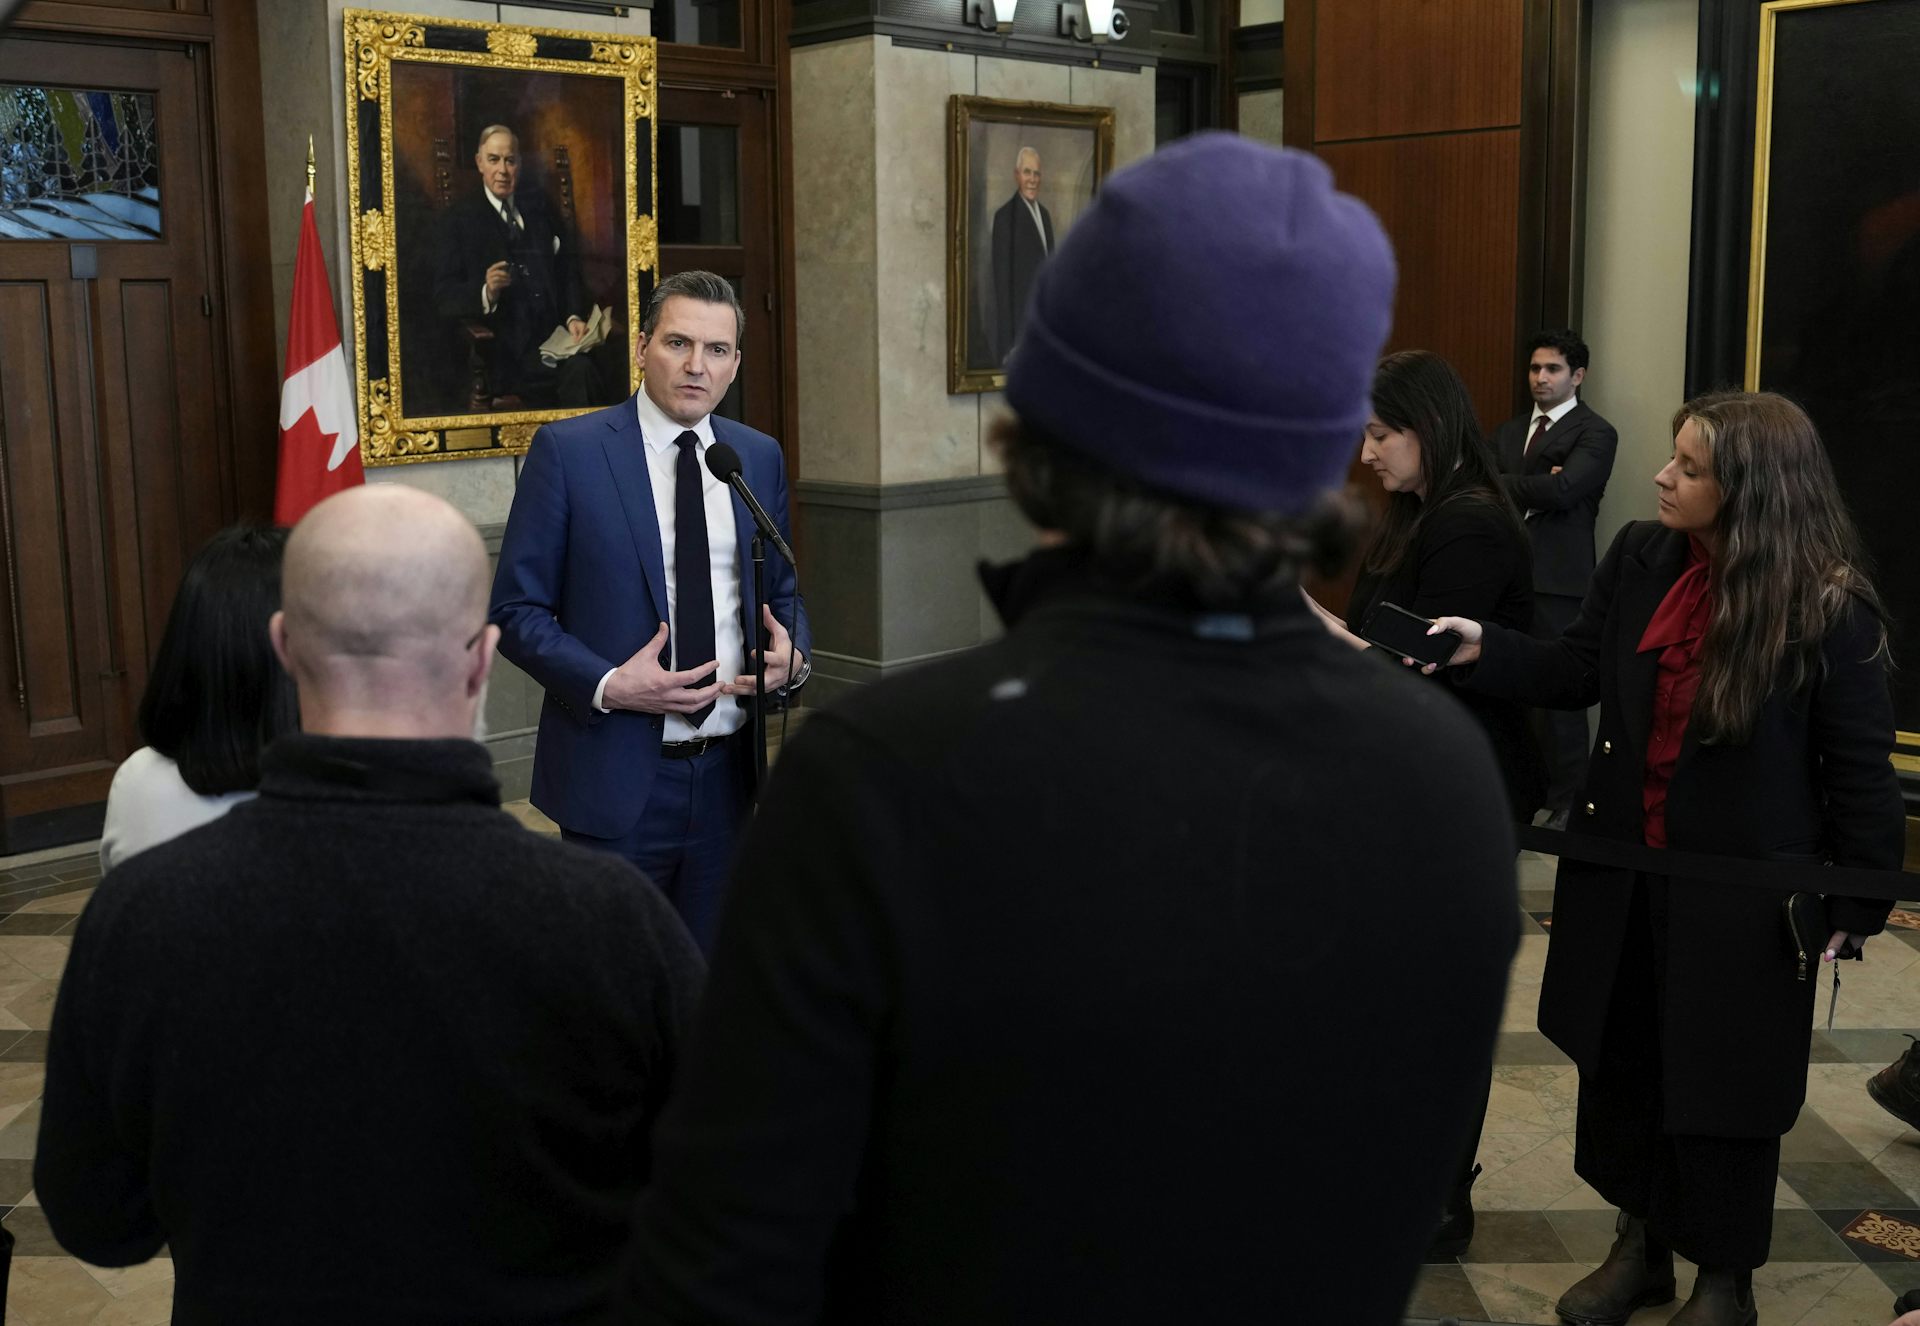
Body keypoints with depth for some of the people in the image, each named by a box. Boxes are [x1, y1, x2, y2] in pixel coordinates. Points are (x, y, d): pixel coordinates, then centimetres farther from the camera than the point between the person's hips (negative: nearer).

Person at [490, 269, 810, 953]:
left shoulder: (760, 457, 8)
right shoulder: (568, 451, -6)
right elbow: (515, 609, -6)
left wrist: (793, 658, -4)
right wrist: (607, 686, -19)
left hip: (728, 771, 4)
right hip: (616, 774, -4)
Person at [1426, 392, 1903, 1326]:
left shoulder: (1828, 610, -17)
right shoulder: (1641, 558, -4)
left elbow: (1859, 769, -11)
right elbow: (1579, 672, 6)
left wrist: (1855, 906, -9)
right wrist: (1483, 650, -9)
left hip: (1742, 892, -5)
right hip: (1625, 871, 5)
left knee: (1721, 1083, 10)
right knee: (1620, 1064, 18)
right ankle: (1641, 1245, 40)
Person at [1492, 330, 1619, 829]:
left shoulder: (1595, 433, -2)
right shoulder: (1508, 431, 19)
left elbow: (1561, 489, -16)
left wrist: (1505, 485, -2)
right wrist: (1534, 489, -9)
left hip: (1557, 580, -6)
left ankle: (1567, 802, 7)